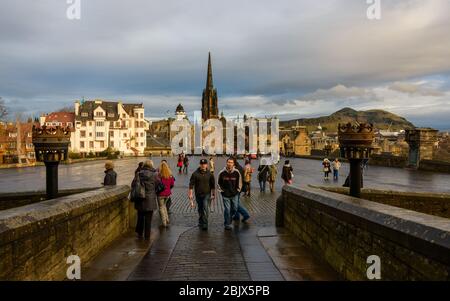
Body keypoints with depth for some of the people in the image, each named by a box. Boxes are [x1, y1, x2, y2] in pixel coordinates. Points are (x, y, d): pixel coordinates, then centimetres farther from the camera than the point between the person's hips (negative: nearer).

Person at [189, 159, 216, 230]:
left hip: (207, 194, -1)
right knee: (200, 209, 14)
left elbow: (213, 185, 9)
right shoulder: (195, 174, -3)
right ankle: (201, 222, 32)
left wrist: (213, 194, 11)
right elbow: (191, 184, -2)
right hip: (198, 195, 1)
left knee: (206, 209, -13)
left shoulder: (210, 174, 0)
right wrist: (190, 194, -7)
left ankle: (204, 224, -9)